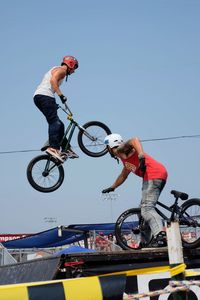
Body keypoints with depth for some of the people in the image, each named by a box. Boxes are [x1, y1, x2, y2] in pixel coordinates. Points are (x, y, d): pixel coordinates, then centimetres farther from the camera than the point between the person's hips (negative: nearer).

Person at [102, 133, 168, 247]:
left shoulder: (120, 149, 5)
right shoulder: (125, 158, 33)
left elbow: (134, 140, -16)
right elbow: (123, 176, 48)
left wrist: (141, 156, -31)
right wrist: (112, 187, 58)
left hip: (152, 175, -10)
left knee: (147, 208, -17)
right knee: (147, 207, 18)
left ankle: (161, 235, -31)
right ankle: (156, 237, 15)